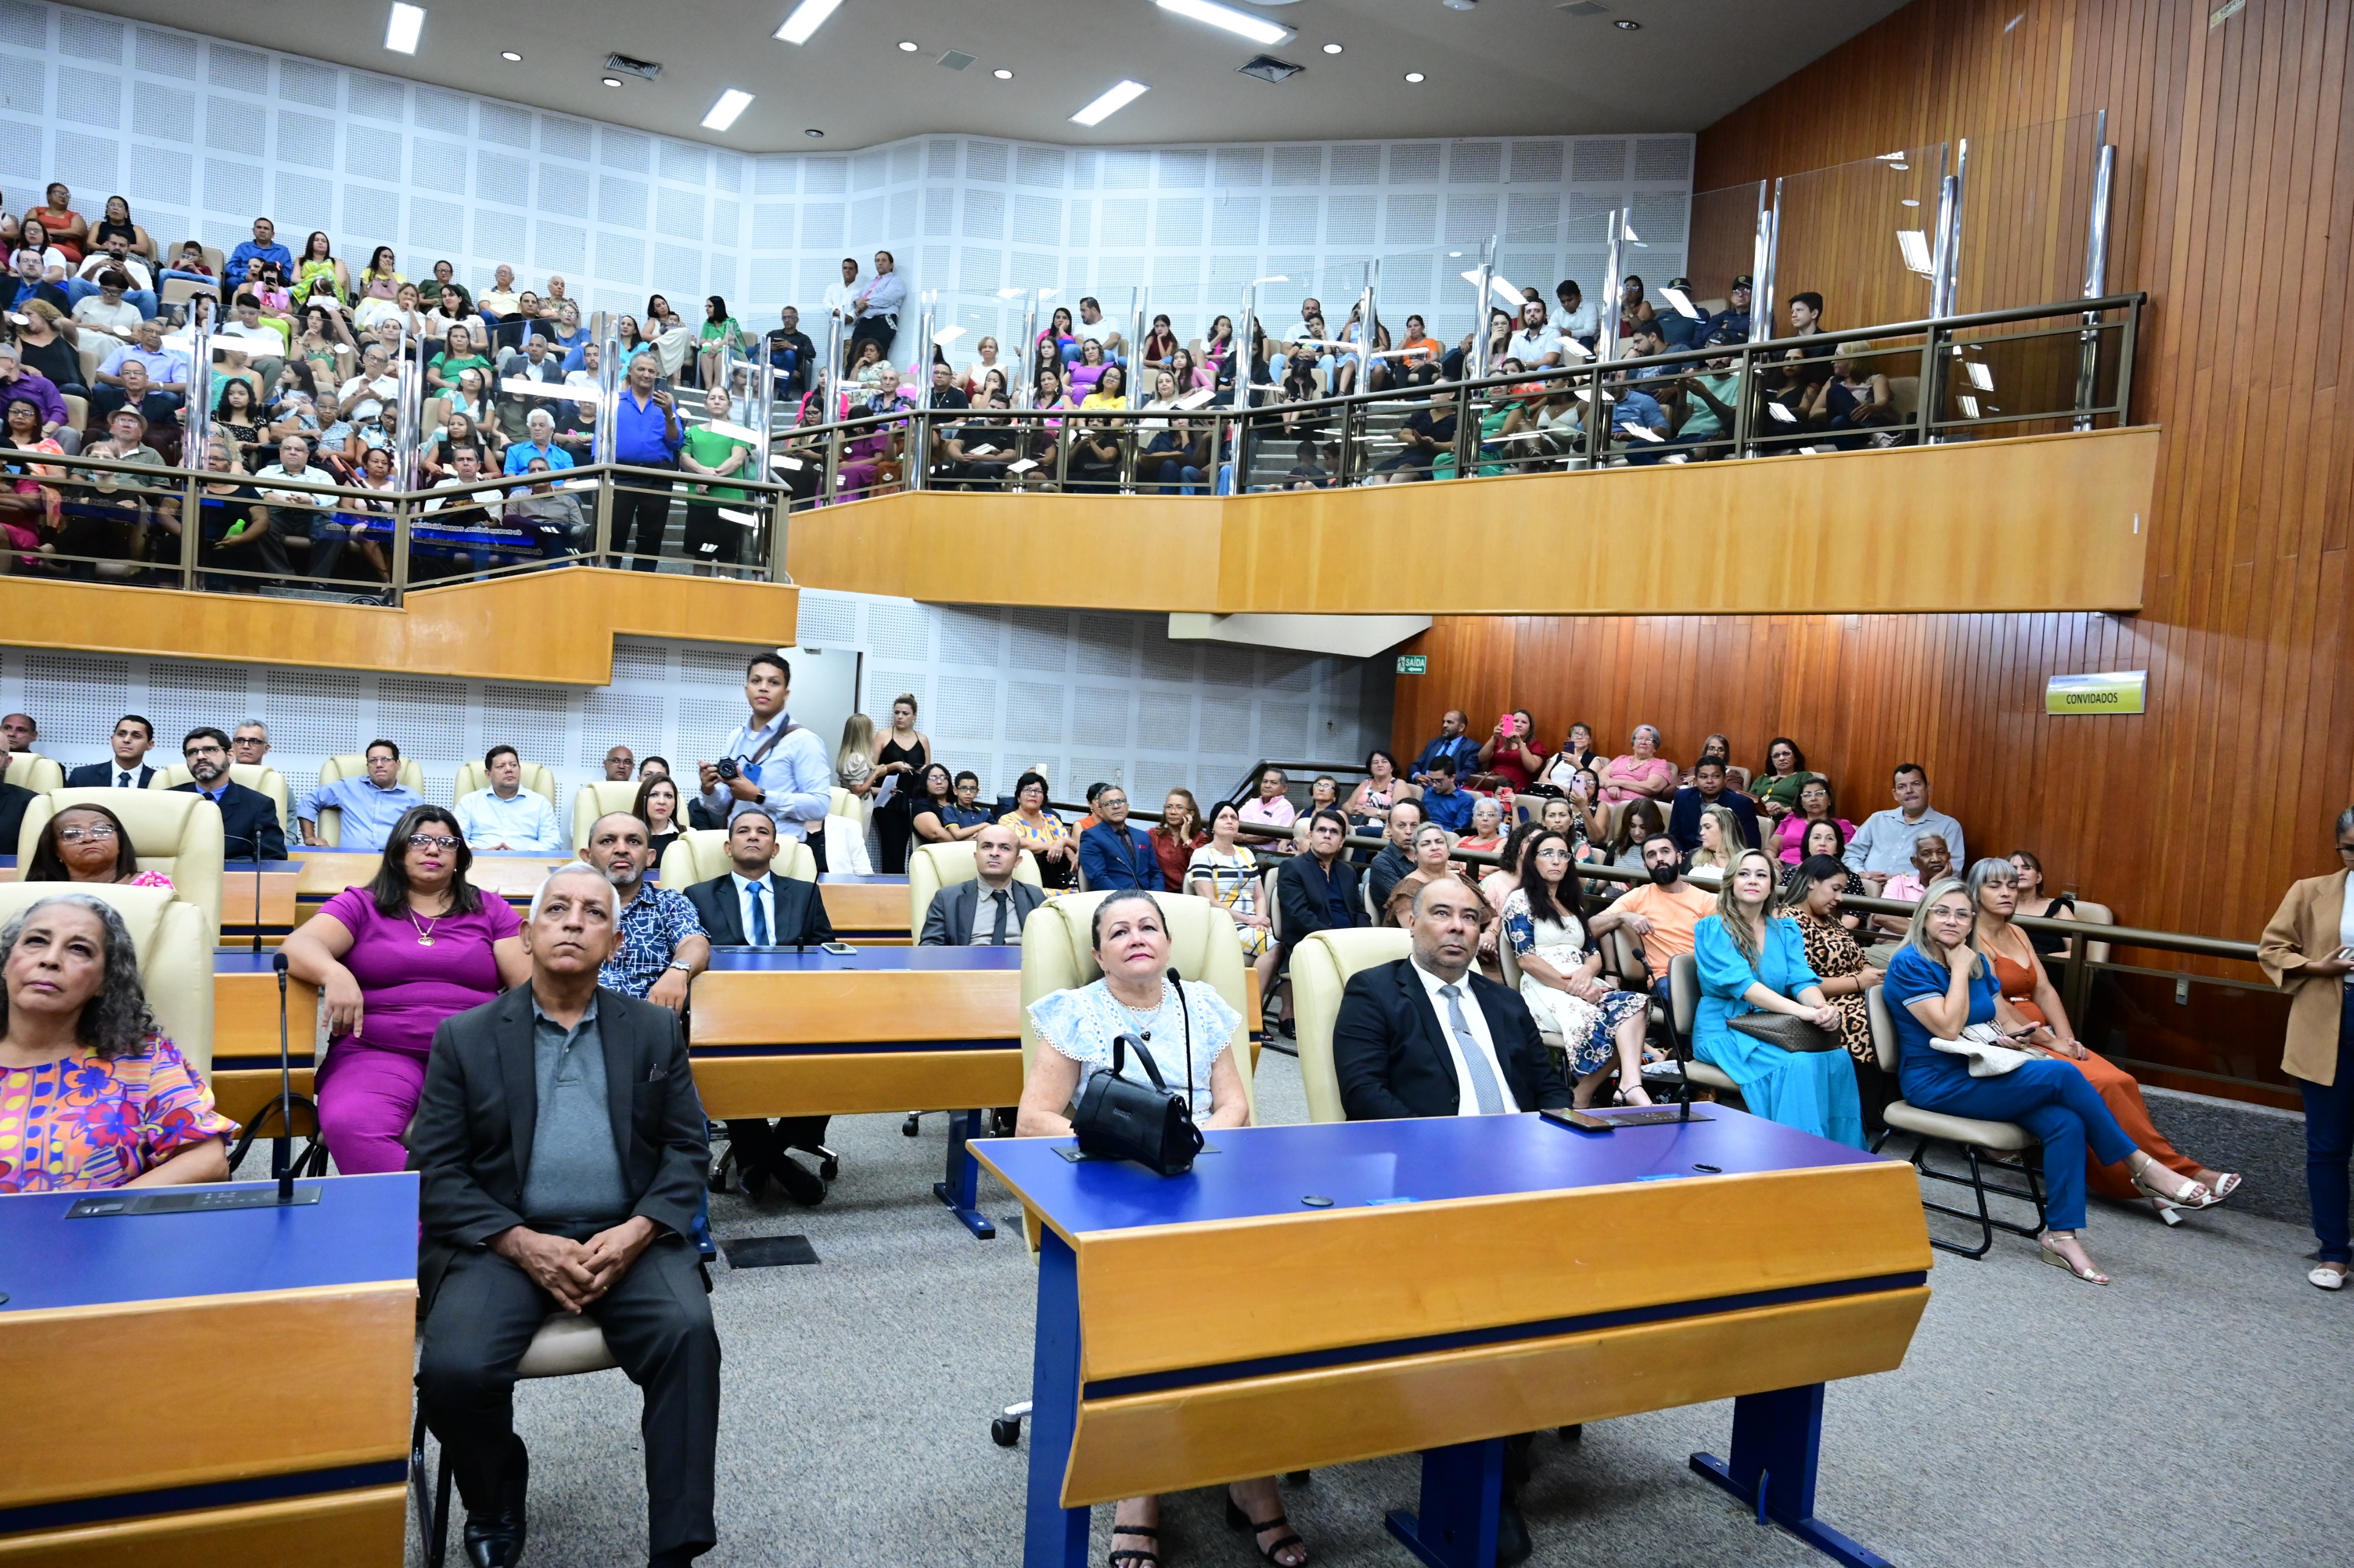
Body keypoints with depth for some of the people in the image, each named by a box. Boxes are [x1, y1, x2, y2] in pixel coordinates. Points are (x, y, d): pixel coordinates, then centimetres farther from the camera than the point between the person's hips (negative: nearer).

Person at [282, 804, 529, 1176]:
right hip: (376, 1054, 0)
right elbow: (300, 944, -2)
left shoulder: (490, 909, 18)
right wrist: (334, 973, -24)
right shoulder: (359, 905, 16)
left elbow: (529, 984, 10)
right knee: (349, 1125, -35)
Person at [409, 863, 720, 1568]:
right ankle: (497, 1508, 8)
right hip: (503, 1240, 0)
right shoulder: (464, 1038, 6)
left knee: (689, 1334, -27)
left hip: (625, 1238, 0)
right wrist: (523, 1244, -14)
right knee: (454, 1369, -25)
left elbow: (688, 1150, 7)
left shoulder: (656, 1030, 9)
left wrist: (638, 1230, -12)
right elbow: (435, 1171, 1)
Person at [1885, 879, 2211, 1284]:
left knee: (2066, 1122, -20)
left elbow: (2000, 1019, 23)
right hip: (1937, 1084, -8)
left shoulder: (1978, 962, 13)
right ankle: (2142, 1167, -6)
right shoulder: (1909, 965, -11)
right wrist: (1960, 970, -13)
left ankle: (2061, 1235, -17)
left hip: (1980, 1071, 8)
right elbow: (1948, 1028, -19)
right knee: (2063, 1075, -21)